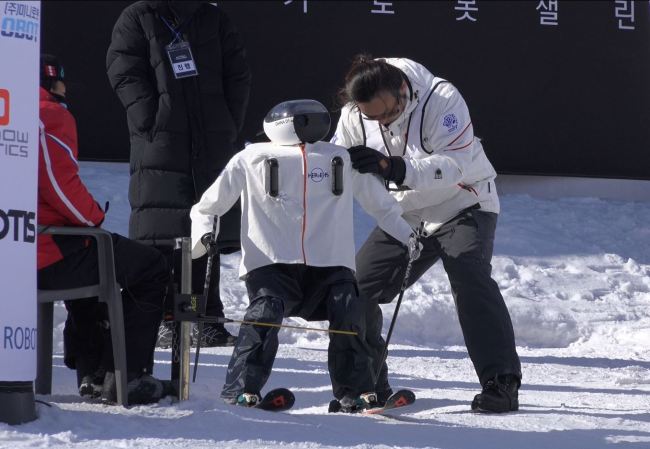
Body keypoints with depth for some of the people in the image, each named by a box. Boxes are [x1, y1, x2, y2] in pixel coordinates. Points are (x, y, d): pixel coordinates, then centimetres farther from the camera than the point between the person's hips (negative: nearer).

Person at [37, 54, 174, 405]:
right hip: (49, 257, -10)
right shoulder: (50, 116, -10)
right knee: (150, 269, 6)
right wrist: (94, 216, -1)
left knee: (85, 264, 39)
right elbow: (60, 185, -20)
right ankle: (125, 377, 5)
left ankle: (91, 375, 38)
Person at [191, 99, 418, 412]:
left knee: (348, 310, -23)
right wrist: (204, 236, -5)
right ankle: (239, 391, -23)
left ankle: (356, 391, -8)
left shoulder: (342, 160, 17)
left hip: (329, 265, 2)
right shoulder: (252, 160, 10)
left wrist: (411, 237, 15)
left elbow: (381, 205, 26)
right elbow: (207, 207, 14)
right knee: (265, 312, -29)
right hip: (270, 264, -2)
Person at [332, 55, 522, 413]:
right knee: (357, 289, -2)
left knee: (470, 282, -28)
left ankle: (501, 383, -25)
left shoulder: (441, 99, -27)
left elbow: (454, 164, -37)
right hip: (405, 215, 6)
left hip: (463, 206, -6)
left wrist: (394, 168, -50)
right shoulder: (354, 114, -11)